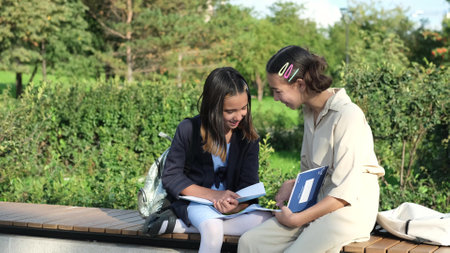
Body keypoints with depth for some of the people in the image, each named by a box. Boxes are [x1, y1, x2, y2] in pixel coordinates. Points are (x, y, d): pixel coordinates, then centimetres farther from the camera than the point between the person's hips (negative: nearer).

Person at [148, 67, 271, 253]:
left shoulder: (249, 137, 0)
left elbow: (249, 183, -2)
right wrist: (214, 195, -21)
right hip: (195, 199, -5)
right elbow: (170, 177, -8)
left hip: (232, 202, 5)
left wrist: (238, 204, -29)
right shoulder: (189, 129, -9)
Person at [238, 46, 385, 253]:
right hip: (319, 204, 8)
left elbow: (346, 191, -19)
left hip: (350, 209, -8)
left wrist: (297, 219, -16)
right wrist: (293, 185, 3)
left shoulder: (348, 116, -17)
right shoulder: (311, 113, 10)